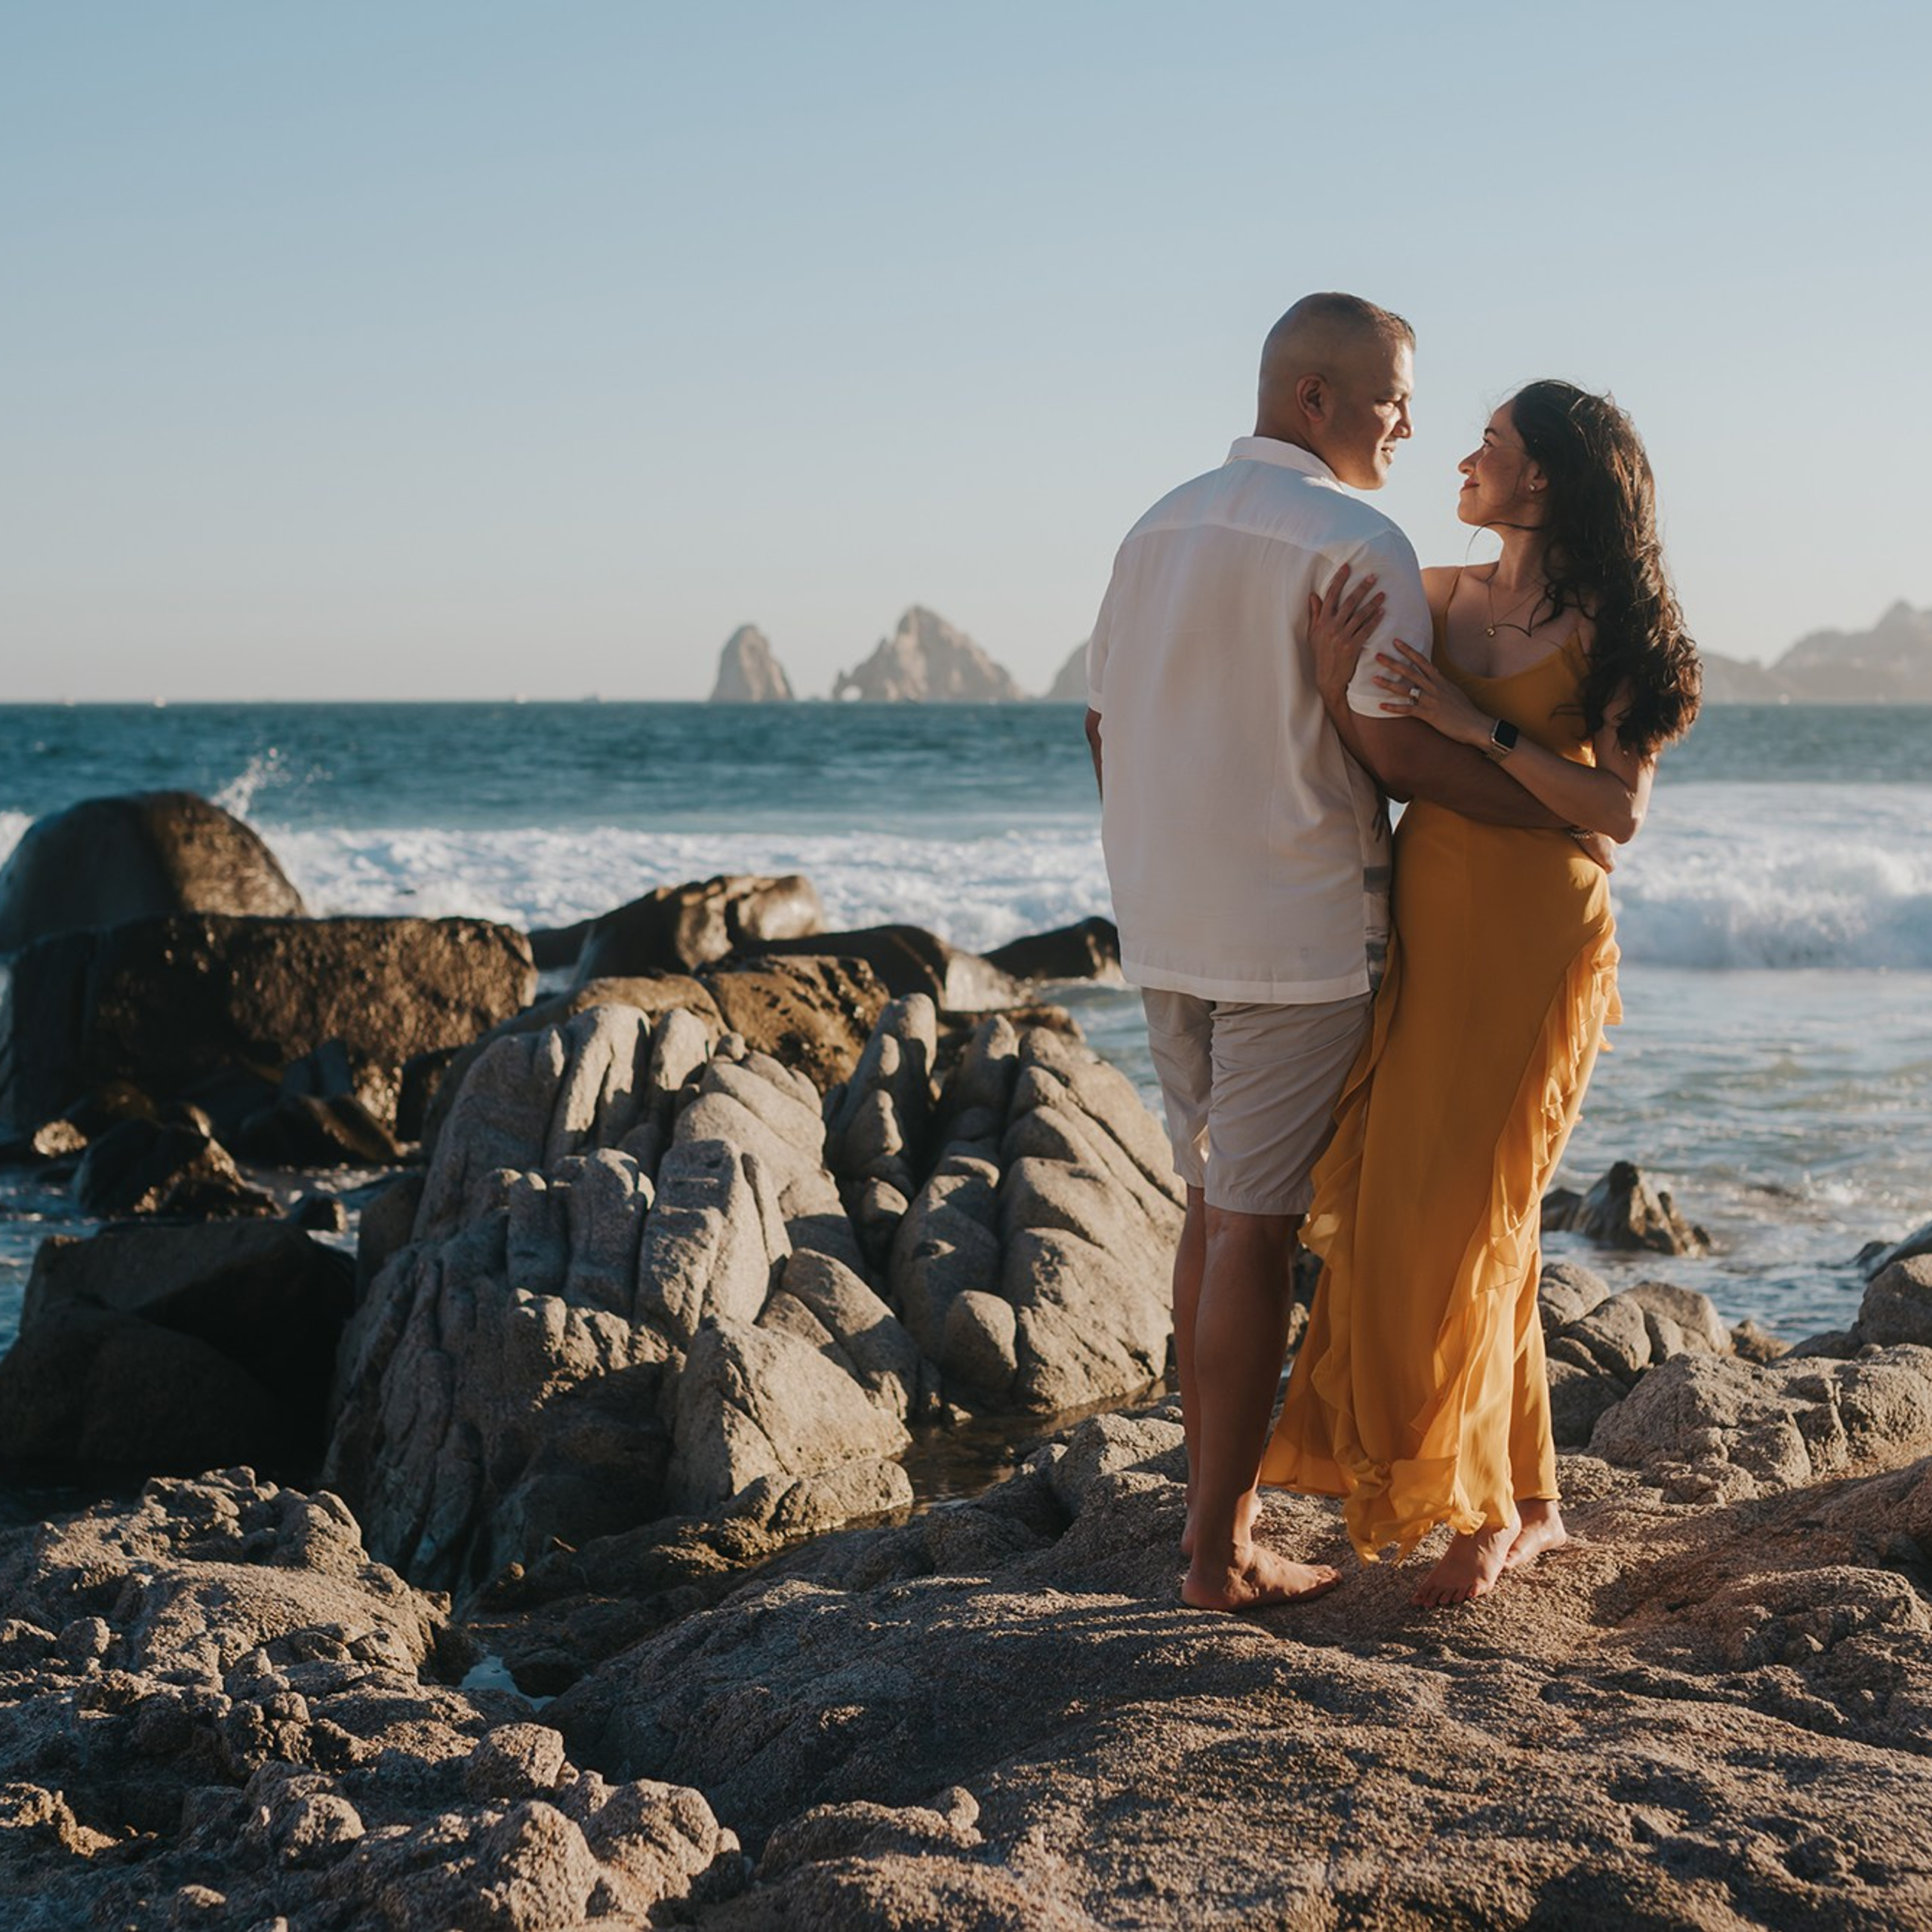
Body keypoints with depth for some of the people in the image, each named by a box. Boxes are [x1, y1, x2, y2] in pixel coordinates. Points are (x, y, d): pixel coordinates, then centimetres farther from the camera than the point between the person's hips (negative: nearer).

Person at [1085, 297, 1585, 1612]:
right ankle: (1220, 1553, 0)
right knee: (1257, 1229, -4)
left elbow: (1105, 727, 15)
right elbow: (1416, 745, -17)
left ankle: (1217, 1496, 25)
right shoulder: (1354, 542, -13)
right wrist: (1579, 813, -7)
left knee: (1216, 1203, 18)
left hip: (1167, 927, 8)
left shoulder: (1160, 528, 11)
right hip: (1298, 933, -8)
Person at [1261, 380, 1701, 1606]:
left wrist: (1483, 726, -17)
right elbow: (1386, 767, 1)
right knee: (1410, 1211, 7)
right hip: (1427, 926, 6)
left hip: (1534, 938, -6)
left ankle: (1487, 1510, 10)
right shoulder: (1438, 598, 9)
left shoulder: (1606, 629, -5)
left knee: (1463, 1216, -6)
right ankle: (1530, 1503, 19)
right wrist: (1339, 677, -16)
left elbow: (1620, 811, -12)